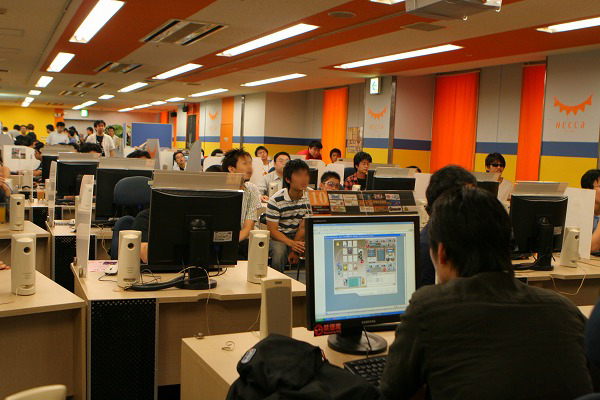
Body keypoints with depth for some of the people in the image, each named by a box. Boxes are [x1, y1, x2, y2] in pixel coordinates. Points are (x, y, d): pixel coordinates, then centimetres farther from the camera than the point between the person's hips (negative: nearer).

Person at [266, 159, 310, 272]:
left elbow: (304, 226, -6)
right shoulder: (276, 200, -15)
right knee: (279, 250, -35)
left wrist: (295, 250, -18)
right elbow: (272, 230, -16)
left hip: (300, 237, 3)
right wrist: (292, 243, -32)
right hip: (278, 237, -3)